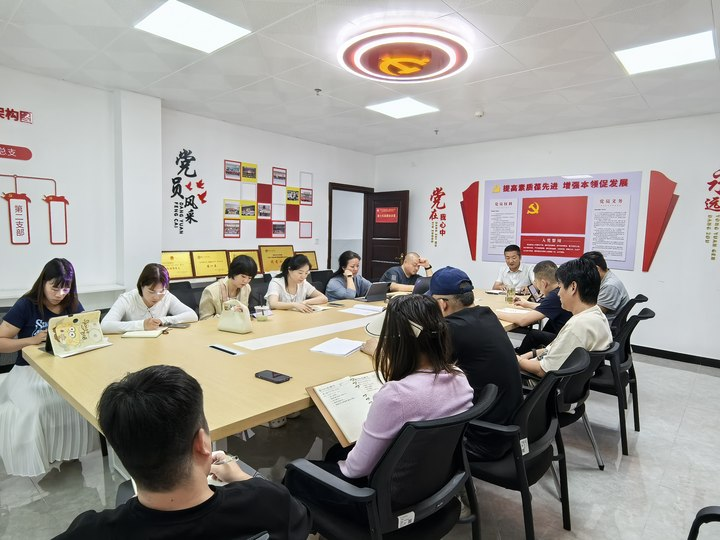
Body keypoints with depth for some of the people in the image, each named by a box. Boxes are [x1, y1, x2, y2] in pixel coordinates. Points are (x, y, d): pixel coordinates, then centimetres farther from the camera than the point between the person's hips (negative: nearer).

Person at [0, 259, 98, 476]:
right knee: (34, 409, -31)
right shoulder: (26, 305, -7)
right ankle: (34, 462, -4)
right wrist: (32, 340, -22)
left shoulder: (74, 306, 4)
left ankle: (71, 450, -2)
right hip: (30, 371, -2)